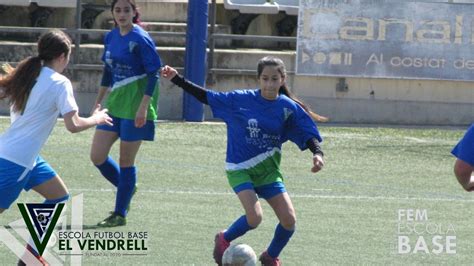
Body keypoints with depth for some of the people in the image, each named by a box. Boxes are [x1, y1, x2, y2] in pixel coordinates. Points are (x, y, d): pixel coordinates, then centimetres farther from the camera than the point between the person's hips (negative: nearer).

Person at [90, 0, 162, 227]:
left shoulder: (140, 39, -13)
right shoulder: (111, 37, 9)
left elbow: (154, 74, -14)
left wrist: (143, 107, -22)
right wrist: (98, 102, 20)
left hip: (135, 105, -7)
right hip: (115, 102, 7)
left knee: (126, 161, -1)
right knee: (97, 156, 3)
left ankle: (120, 215, 9)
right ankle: (127, 189, 27)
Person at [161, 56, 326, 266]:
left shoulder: (289, 108, -5)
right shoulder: (241, 100, -7)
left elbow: (308, 134, -3)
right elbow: (207, 97, 1)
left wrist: (317, 154, -23)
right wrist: (177, 80, -2)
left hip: (268, 170, 3)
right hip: (240, 169, -3)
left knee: (289, 220, -9)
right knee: (254, 217, -22)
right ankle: (224, 240, 10)